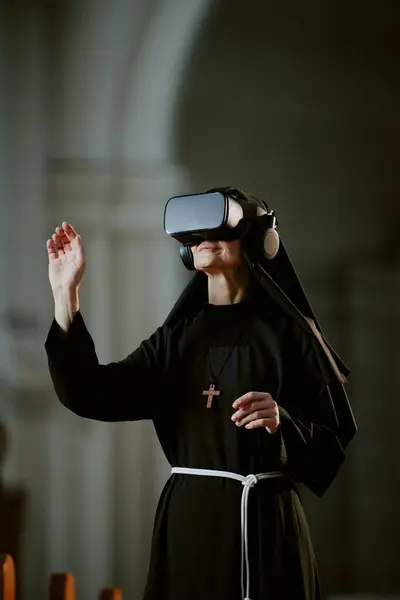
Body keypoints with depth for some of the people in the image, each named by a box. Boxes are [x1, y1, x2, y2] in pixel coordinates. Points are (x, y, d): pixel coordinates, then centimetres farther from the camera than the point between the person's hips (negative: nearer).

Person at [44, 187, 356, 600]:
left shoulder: (286, 331, -1)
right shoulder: (178, 335, 10)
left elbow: (334, 439, -3)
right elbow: (91, 394, -2)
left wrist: (283, 421, -23)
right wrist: (65, 293, -7)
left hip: (264, 520, -3)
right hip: (188, 516, 3)